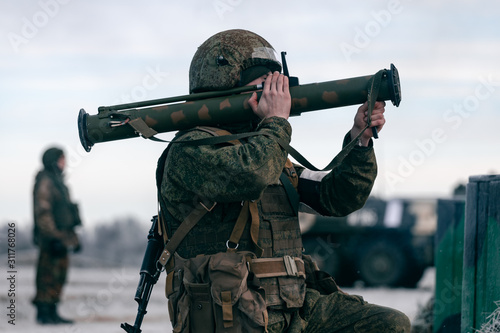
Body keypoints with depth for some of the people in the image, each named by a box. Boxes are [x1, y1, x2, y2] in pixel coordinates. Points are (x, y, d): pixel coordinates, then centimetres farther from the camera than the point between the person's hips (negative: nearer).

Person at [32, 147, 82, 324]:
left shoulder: (58, 181, 20)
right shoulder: (45, 182, -11)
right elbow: (43, 212, -18)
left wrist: (73, 238, 24)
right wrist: (54, 237, -23)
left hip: (61, 237, 10)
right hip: (51, 238, -10)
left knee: (59, 275, 11)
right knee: (48, 275, -9)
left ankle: (52, 313, 15)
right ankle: (44, 313, -7)